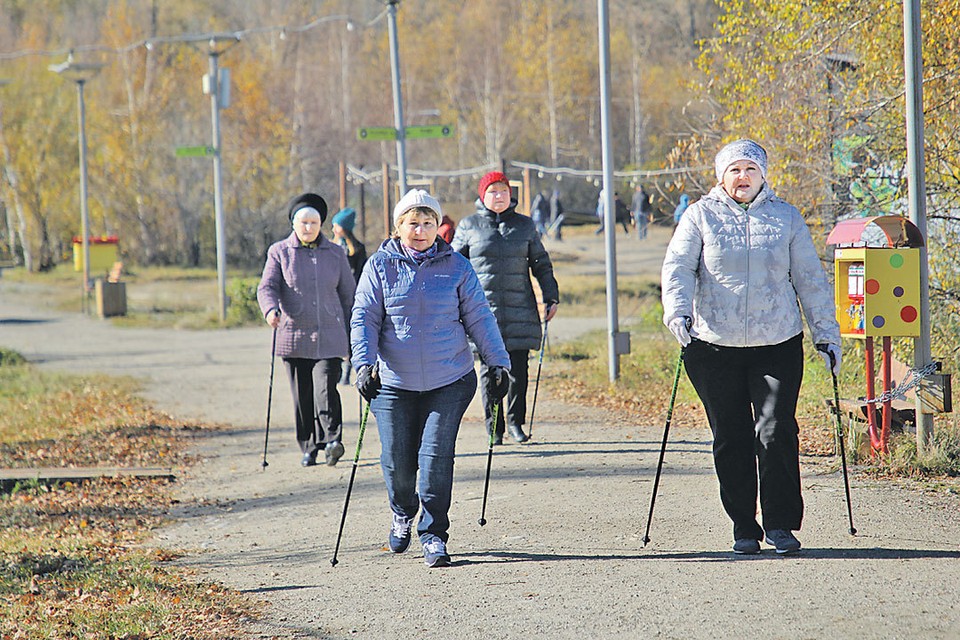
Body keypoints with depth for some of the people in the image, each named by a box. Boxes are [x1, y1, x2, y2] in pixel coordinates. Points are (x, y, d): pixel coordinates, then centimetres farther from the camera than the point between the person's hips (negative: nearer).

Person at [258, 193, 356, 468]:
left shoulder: (335, 254, 10)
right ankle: (309, 447, 14)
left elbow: (348, 295, 14)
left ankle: (332, 440, -24)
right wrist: (270, 309, -27)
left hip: (329, 337, 0)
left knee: (326, 390, -17)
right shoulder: (279, 252, 5)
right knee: (302, 396, 4)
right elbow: (267, 287, -5)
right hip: (294, 337, 1)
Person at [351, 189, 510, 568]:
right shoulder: (380, 266, 1)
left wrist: (497, 363, 5)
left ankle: (433, 535, 2)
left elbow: (479, 318, 7)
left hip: (450, 381, 0)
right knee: (397, 459, 4)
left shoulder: (456, 267, 3)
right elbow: (364, 318, -2)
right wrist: (365, 363, -15)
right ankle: (403, 514, 34)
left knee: (436, 456, -8)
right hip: (394, 383, 1)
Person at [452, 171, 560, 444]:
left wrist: (551, 298, 10)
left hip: (520, 308, 1)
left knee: (518, 368, -1)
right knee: (489, 368, -2)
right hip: (483, 307, -1)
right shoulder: (469, 226, 7)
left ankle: (515, 422, 12)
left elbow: (541, 264, 17)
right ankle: (493, 428, 4)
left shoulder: (525, 225, 12)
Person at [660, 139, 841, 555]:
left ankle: (781, 525, -2)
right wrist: (678, 311, -21)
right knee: (731, 440, 2)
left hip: (778, 346, 0)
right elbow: (678, 267, -3)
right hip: (716, 347, 0)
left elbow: (810, 279, 13)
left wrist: (826, 334, 10)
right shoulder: (701, 216, 6)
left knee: (776, 432, -10)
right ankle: (744, 528, 12)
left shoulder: (786, 218, 10)